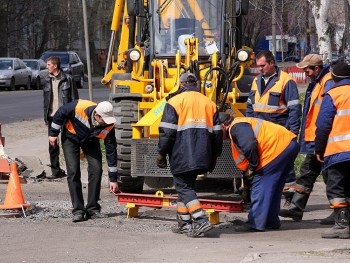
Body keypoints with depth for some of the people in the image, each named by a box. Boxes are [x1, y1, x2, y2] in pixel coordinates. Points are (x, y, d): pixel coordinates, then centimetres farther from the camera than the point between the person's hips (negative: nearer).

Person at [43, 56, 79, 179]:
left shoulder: (67, 79, -5)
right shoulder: (48, 80, 11)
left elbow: (74, 98, -3)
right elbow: (46, 99, 16)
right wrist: (46, 116, 11)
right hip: (52, 116, 5)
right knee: (52, 145, 5)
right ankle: (55, 171, 11)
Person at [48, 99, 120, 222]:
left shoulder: (109, 126, -30)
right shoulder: (79, 107, -39)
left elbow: (111, 152, -22)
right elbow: (60, 113, -19)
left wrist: (113, 179, -18)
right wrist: (53, 133, -10)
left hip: (90, 141, 2)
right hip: (71, 137, -2)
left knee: (96, 169, -12)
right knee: (73, 172, -13)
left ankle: (93, 209, -1)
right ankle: (78, 211, -10)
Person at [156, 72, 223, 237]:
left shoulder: (175, 102, -2)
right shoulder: (209, 103, 14)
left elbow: (167, 131, -9)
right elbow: (217, 133, 15)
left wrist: (162, 153, -1)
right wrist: (214, 157, 23)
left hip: (182, 157, -6)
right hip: (201, 156, 6)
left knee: (183, 187, -4)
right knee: (187, 186, 17)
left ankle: (201, 221, -19)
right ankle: (184, 223, 18)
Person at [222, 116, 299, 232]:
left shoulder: (236, 127, -4)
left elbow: (250, 145, -23)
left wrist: (252, 167, -8)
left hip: (279, 147, -10)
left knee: (259, 183, -5)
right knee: (273, 187, 18)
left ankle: (255, 223, -5)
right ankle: (271, 221, 23)